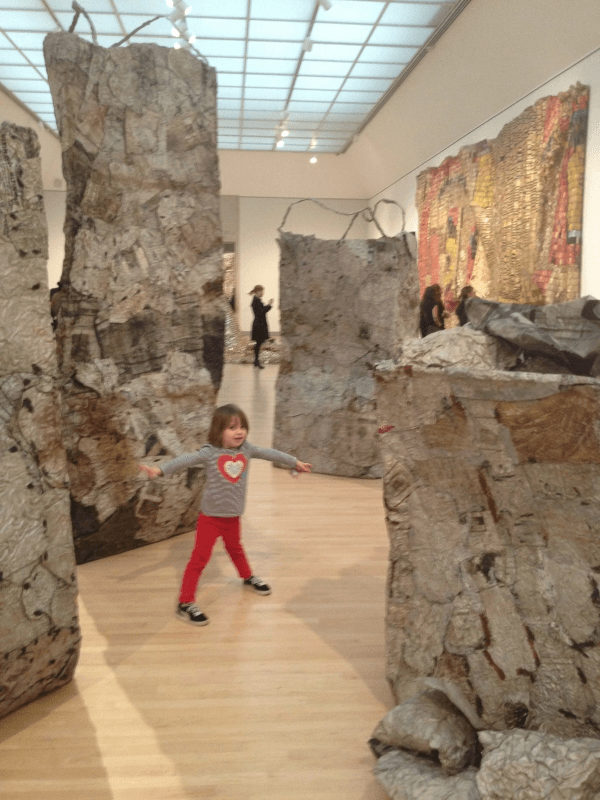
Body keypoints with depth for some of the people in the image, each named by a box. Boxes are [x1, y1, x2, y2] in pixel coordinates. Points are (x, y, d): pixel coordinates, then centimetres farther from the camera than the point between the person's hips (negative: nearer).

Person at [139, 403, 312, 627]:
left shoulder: (246, 449, -2)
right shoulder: (210, 453, -17)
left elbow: (269, 453, 10)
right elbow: (186, 460, -28)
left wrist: (295, 462, 21)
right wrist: (159, 469, -42)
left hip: (233, 516, 5)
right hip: (211, 516, -5)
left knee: (235, 548, 28)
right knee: (200, 557, -4)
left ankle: (248, 577, 53)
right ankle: (185, 604, 2)